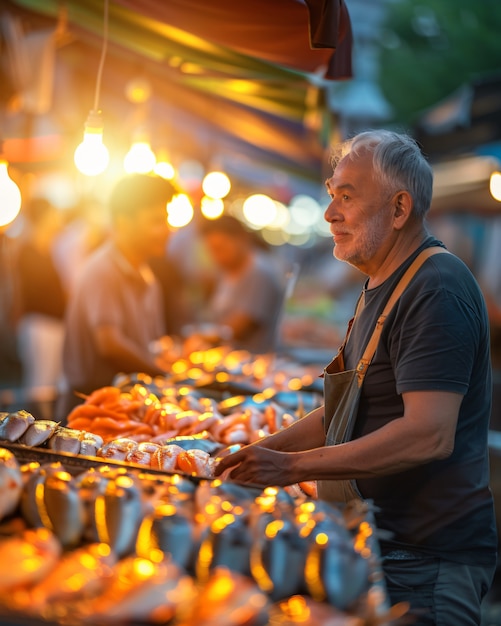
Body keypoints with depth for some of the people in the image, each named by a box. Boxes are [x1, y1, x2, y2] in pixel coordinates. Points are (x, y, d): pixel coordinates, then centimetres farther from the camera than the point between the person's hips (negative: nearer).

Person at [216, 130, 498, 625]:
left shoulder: (437, 291, -19)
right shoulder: (382, 287, 14)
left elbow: (429, 435, -29)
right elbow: (346, 407, 20)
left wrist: (293, 466, -26)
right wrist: (263, 451, 7)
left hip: (430, 556, -9)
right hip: (388, 540, 10)